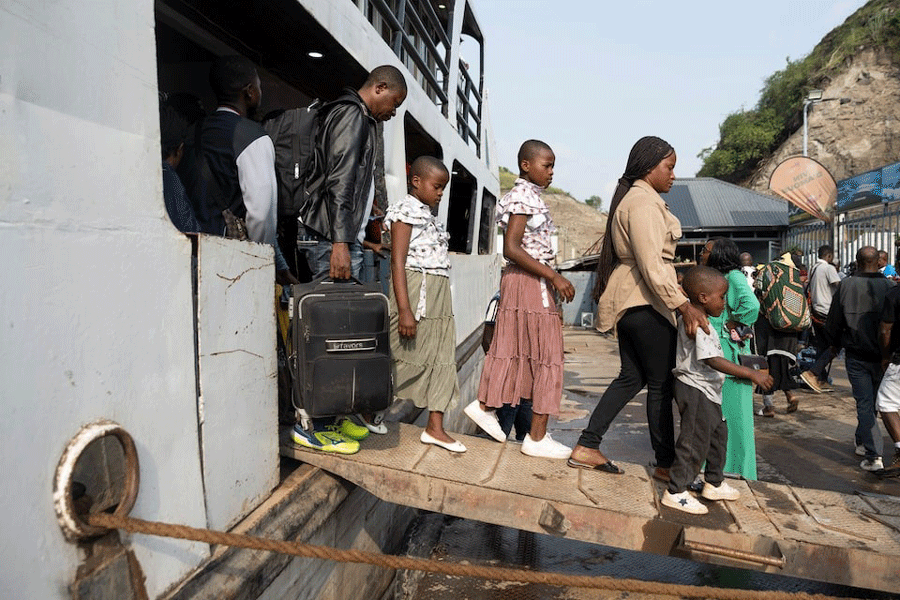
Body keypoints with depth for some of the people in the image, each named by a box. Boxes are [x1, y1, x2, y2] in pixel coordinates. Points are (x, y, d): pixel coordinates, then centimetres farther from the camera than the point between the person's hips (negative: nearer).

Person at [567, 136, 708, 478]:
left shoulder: (630, 199, 20)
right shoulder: (644, 202, -13)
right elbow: (652, 266, -22)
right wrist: (684, 306, -24)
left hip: (628, 303, 10)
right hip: (646, 303, -10)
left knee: (632, 377, 12)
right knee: (661, 383, 0)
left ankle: (586, 447, 12)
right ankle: (665, 463, 12)